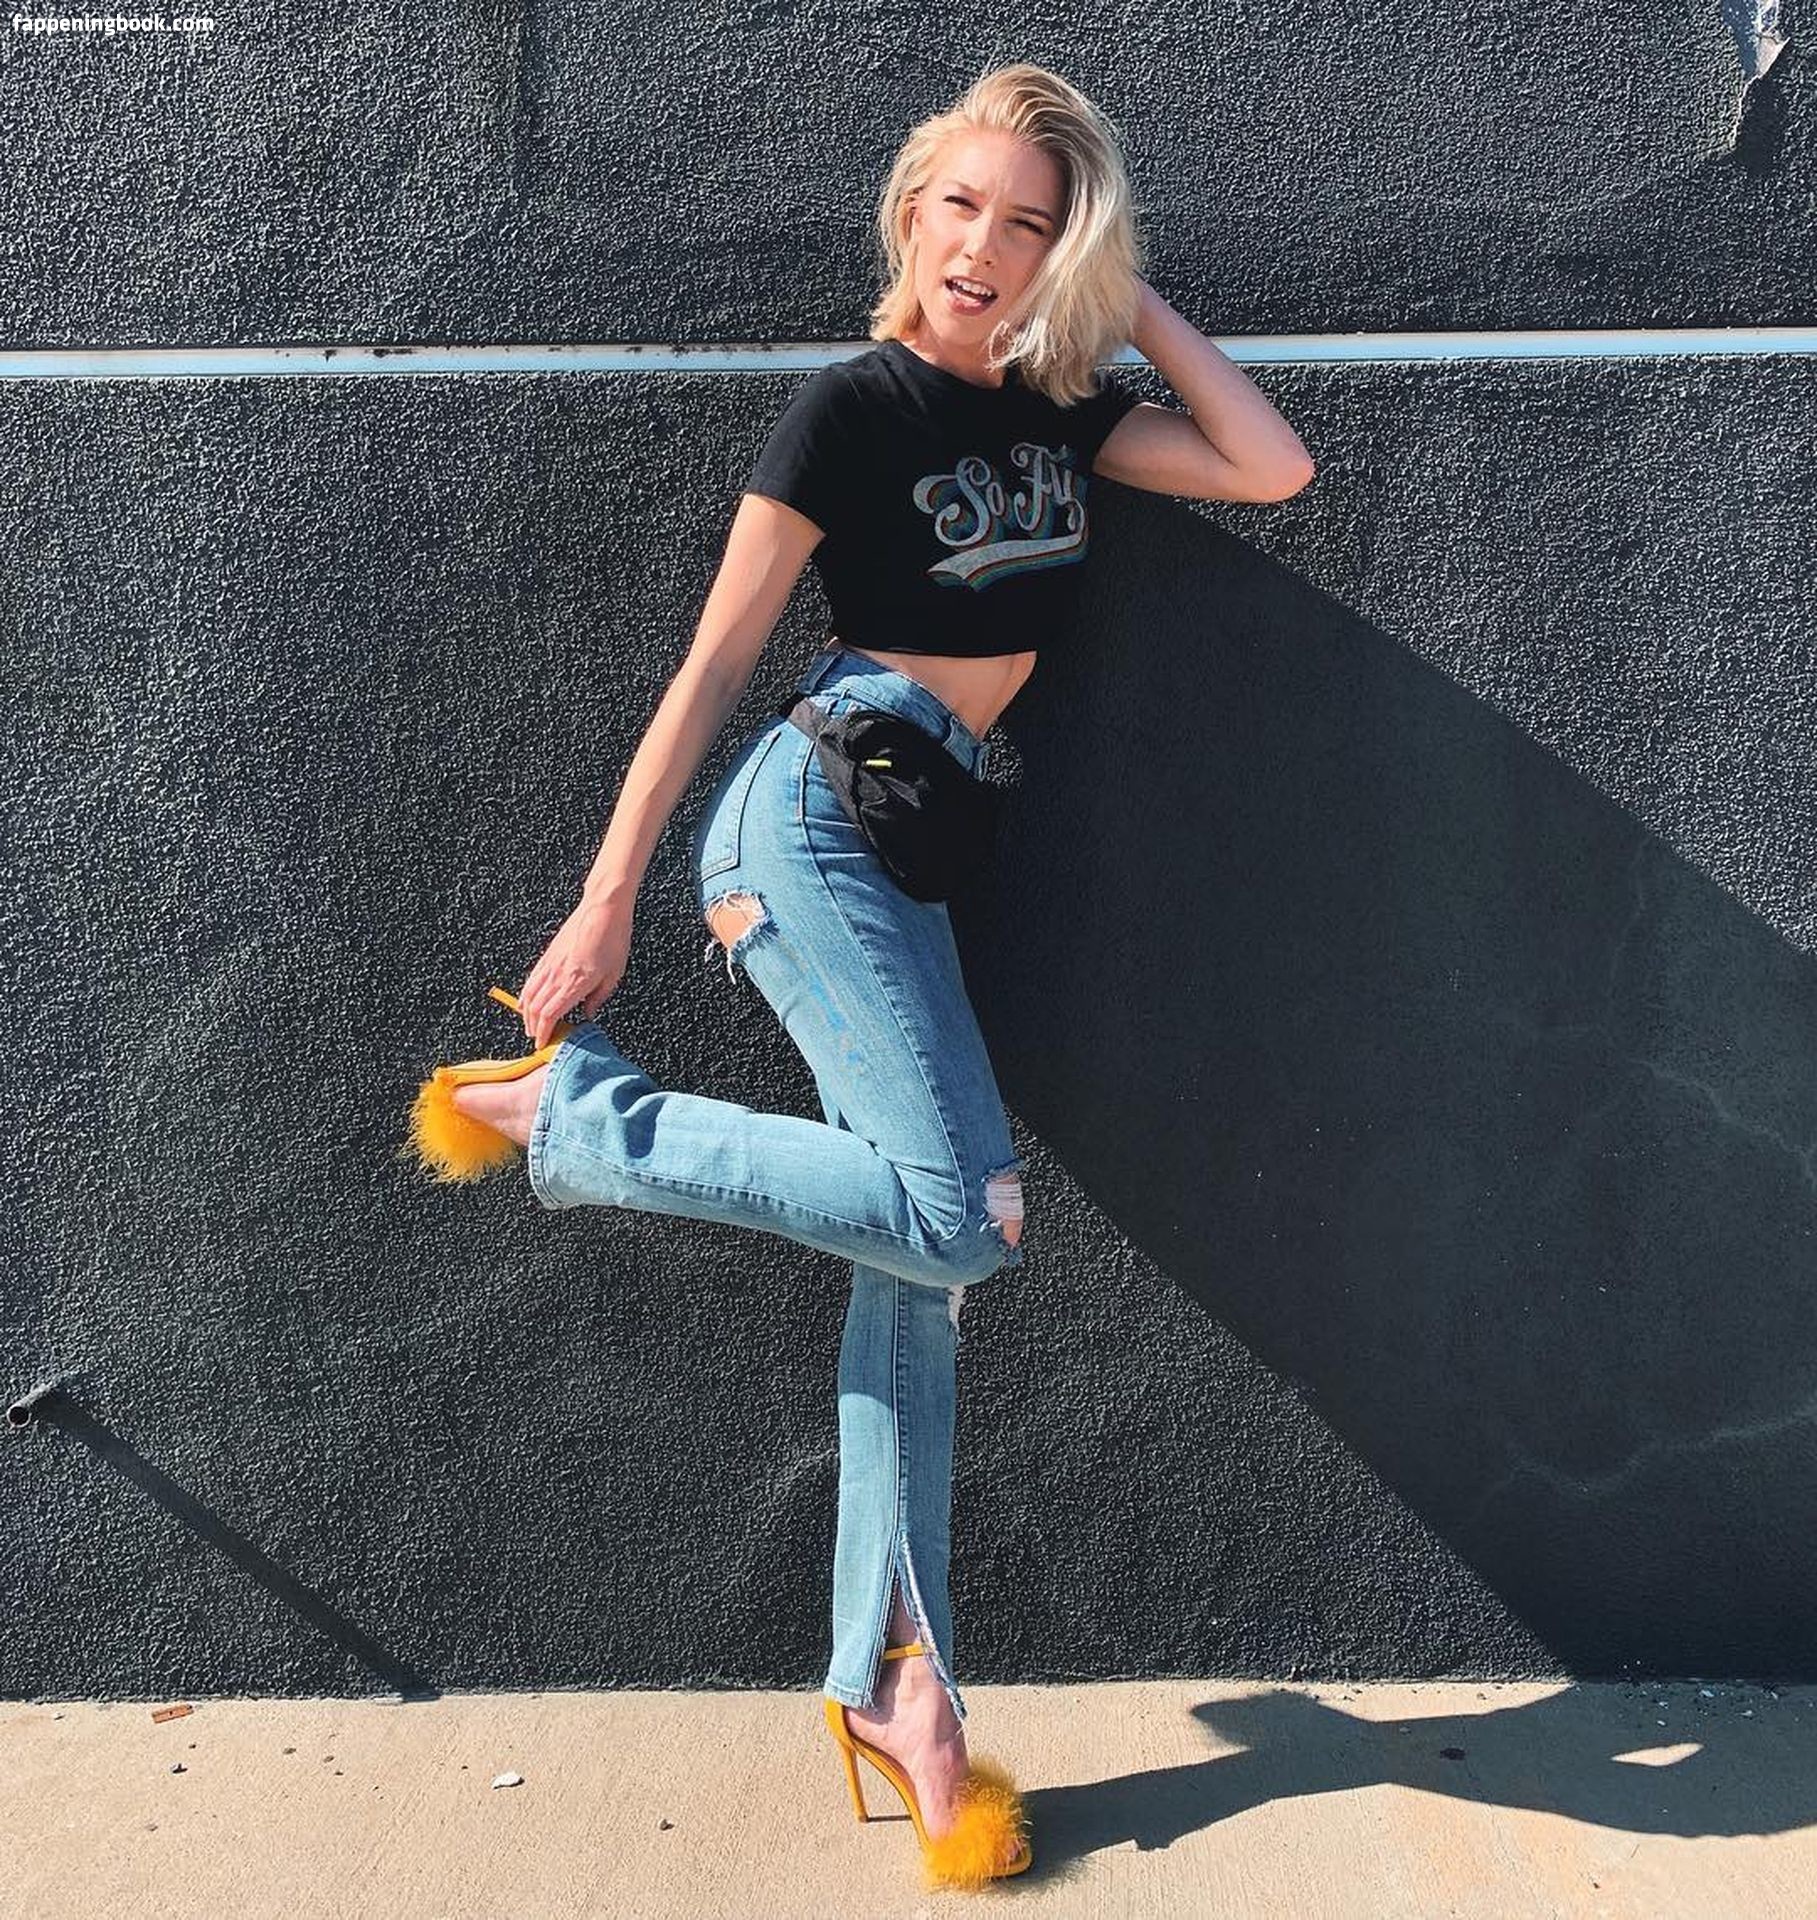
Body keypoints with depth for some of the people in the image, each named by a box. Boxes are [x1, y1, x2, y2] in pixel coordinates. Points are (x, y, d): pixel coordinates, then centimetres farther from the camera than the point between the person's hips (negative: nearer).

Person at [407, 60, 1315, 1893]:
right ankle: (574, 1112, -3)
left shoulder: (1054, 407, 15)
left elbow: (1272, 464, 13)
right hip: (819, 809, -7)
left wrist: (1134, 303, 12)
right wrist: (604, 903, -6)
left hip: (911, 845, 7)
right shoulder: (851, 406, -4)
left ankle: (893, 1682, 12)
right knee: (964, 1215, -19)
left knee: (924, 1253, 3)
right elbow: (716, 662, -5)